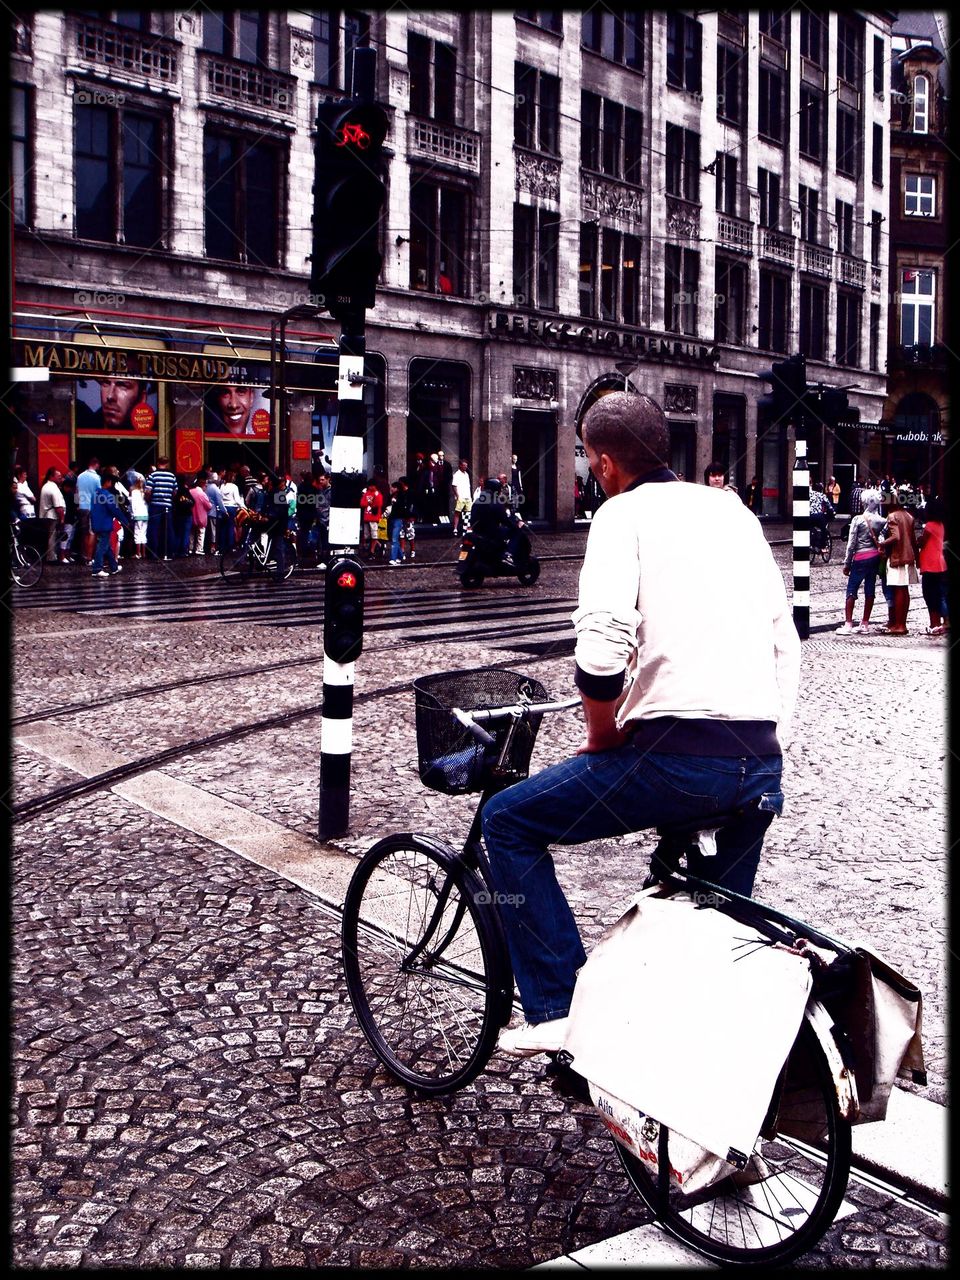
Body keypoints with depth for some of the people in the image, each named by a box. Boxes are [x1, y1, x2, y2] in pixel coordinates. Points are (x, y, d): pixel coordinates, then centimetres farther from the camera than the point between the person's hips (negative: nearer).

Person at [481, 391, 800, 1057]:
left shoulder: (624, 513, -1)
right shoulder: (732, 509, 19)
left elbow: (601, 655, -17)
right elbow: (787, 640, 19)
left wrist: (604, 740, 0)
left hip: (681, 752, -7)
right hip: (764, 765, 7)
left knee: (508, 822, 8)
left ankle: (558, 1011, 3)